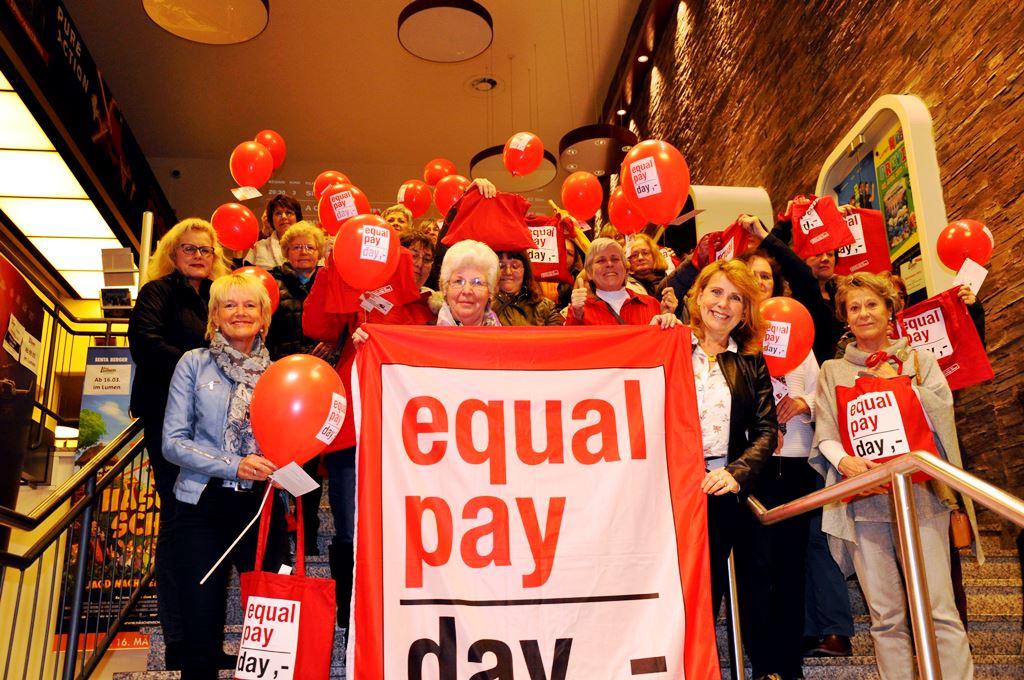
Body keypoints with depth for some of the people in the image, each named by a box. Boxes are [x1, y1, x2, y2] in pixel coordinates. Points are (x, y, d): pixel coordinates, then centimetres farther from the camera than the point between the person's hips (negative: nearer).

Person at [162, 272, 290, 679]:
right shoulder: (194, 364, 3)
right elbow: (173, 442, -4)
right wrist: (233, 466, -15)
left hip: (262, 507, 2)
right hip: (205, 508, -1)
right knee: (202, 634, 2)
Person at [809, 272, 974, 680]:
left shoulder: (918, 359, 16)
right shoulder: (833, 371, 16)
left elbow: (943, 413, 4)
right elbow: (825, 435, 7)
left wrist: (899, 382, 1)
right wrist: (843, 459, -12)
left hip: (919, 493, -1)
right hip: (863, 500, 1)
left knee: (939, 611, -7)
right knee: (885, 617, 3)